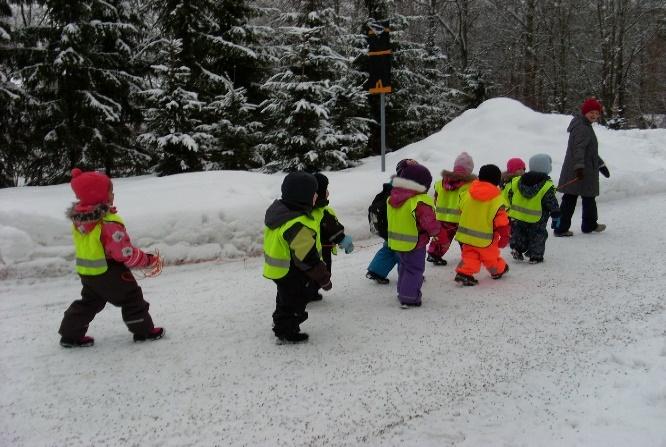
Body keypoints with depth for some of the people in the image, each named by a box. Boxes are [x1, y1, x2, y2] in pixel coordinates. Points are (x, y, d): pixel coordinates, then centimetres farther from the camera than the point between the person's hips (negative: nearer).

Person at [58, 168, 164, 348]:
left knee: (89, 302, 22)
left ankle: (70, 334, 26)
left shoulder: (78, 220, -1)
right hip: (109, 273, -8)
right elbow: (126, 253, -24)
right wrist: (151, 260, -11)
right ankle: (144, 330, 19)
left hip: (86, 272, 8)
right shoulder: (108, 223, -27)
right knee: (131, 298, 9)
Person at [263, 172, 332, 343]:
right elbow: (308, 258, -29)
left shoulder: (279, 210, -2)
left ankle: (281, 326, 45)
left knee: (285, 299, 27)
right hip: (291, 274, -10)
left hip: (278, 269, 10)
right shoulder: (299, 226, -33)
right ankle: (287, 332, 25)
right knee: (295, 303, 10)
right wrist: (324, 278, -18)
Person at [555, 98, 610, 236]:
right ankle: (589, 225, 24)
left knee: (569, 199, 7)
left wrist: (601, 164, 38)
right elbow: (578, 148, -27)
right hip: (582, 171, -10)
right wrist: (579, 166, -38)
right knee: (589, 197, 7)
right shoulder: (582, 127, -14)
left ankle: (561, 228, 7)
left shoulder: (586, 126, 21)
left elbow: (591, 150, 32)